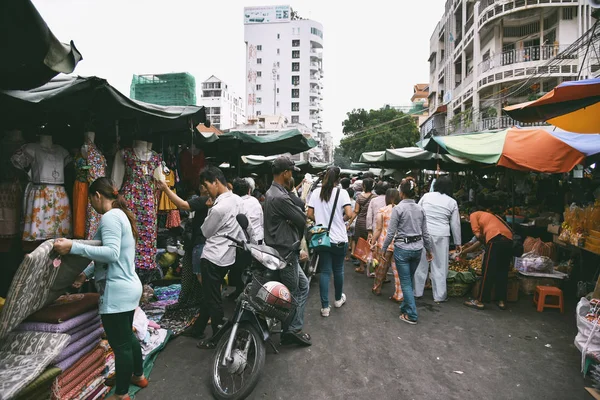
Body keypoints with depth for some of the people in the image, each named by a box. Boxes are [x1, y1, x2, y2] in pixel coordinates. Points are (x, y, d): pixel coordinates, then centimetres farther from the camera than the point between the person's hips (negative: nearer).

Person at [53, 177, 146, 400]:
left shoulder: (110, 216, -17)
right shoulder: (121, 214, 14)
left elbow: (111, 253, -28)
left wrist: (73, 247, -29)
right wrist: (86, 274, 10)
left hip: (117, 292, -10)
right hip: (128, 287, 10)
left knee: (120, 344, 6)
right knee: (128, 336, 25)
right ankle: (138, 376, 43)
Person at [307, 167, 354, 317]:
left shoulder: (316, 192, -1)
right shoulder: (342, 192, -9)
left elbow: (310, 214, 0)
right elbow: (349, 214, -17)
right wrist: (341, 219, 3)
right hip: (339, 239, -2)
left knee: (325, 272, 7)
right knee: (338, 270, 16)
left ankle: (325, 307, 9)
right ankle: (338, 299, 35)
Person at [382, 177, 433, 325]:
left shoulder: (398, 209, -12)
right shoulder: (420, 209, 3)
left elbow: (391, 233, -11)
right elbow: (425, 233, 8)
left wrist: (383, 249, -1)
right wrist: (429, 250, 20)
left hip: (402, 249, -5)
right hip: (417, 248, 5)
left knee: (406, 283, 4)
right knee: (409, 280, 20)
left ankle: (412, 315, 6)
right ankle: (405, 307, 32)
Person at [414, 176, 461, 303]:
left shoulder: (426, 196, 4)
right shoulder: (452, 202, 3)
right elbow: (455, 224, 7)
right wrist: (457, 242, 15)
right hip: (441, 235, -1)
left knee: (421, 264, 11)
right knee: (440, 266, 7)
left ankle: (417, 292, 22)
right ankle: (439, 295, 15)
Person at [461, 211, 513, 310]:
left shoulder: (473, 215, 16)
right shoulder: (485, 216, 36)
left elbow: (478, 235, 0)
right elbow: (481, 240, 31)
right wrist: (466, 251, 35)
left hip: (496, 239, -8)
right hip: (508, 239, 8)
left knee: (488, 271, -1)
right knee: (502, 272, 15)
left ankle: (480, 301, 5)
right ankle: (502, 301, 20)